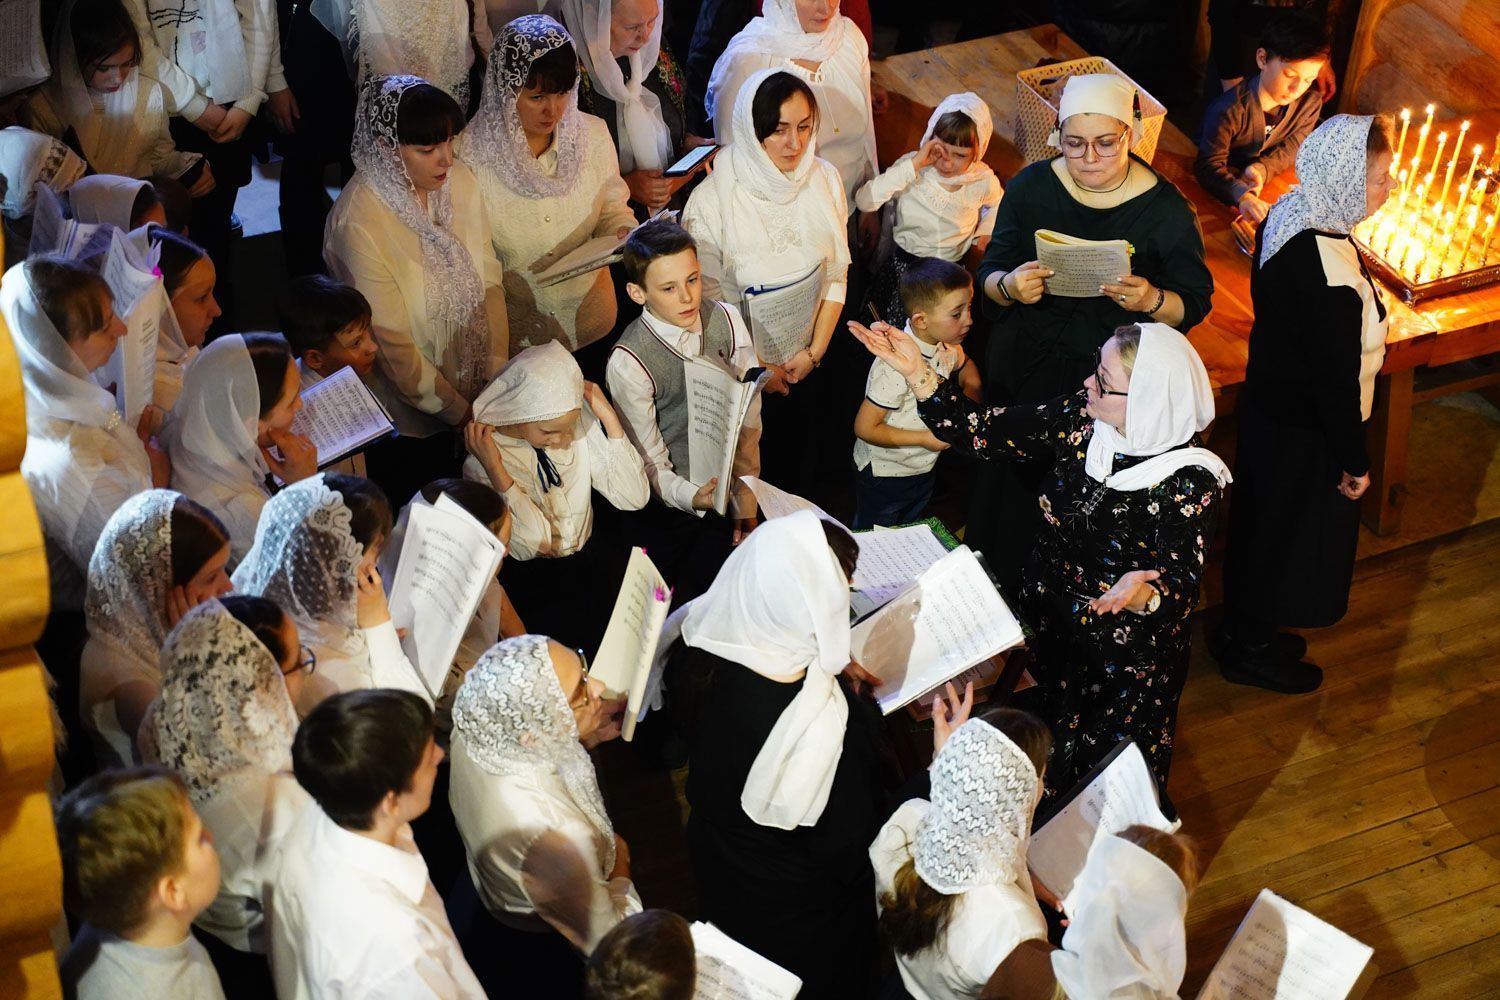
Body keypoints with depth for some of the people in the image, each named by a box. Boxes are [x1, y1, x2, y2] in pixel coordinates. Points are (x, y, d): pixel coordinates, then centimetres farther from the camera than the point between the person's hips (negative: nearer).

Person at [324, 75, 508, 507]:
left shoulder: (459, 180, -9)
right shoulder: (358, 222, -27)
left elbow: (487, 280, -4)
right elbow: (391, 342, -23)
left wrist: (498, 375, -11)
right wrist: (460, 412, -16)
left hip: (474, 392, 5)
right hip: (408, 418, -5)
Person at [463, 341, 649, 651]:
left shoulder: (580, 419, -7)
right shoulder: (482, 457, -16)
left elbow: (634, 497, -8)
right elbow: (532, 544, -23)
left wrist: (609, 418, -15)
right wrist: (495, 468, -30)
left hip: (587, 556, 4)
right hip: (526, 577, -4)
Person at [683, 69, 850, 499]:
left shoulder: (824, 179, -12)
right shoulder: (712, 199, -24)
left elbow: (836, 272, -3)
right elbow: (710, 298, -16)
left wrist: (815, 351, -8)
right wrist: (757, 366, -11)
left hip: (807, 359, 4)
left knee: (801, 463, 22)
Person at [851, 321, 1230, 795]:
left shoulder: (1189, 483, -27)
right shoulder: (1081, 417, -13)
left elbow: (1181, 585, -26)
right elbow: (980, 431, -8)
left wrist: (1141, 595, -49)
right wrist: (916, 371, -18)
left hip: (1124, 663, -5)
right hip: (1046, 629, 5)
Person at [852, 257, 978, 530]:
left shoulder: (947, 346, -10)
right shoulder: (895, 365, -34)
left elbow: (967, 369, 16)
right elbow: (865, 428, -29)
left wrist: (970, 396, -7)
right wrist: (926, 439, -25)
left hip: (924, 469, 7)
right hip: (883, 476, -7)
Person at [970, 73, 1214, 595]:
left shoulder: (1164, 210, -13)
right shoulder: (1031, 186, -5)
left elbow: (1195, 303, -8)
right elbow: (989, 273, 0)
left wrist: (1151, 301, -31)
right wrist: (1008, 286, -25)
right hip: (1024, 371, 3)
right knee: (1013, 479, 15)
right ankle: (1002, 588, 40)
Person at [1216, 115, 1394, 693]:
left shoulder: (1289, 213, -8)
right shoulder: (1333, 281, -36)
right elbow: (1337, 380, -26)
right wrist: (1353, 461, -12)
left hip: (1269, 396, 9)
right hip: (1304, 429, -9)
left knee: (1262, 521, 26)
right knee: (1292, 533, 15)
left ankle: (1243, 629, 48)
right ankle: (1251, 650, 36)